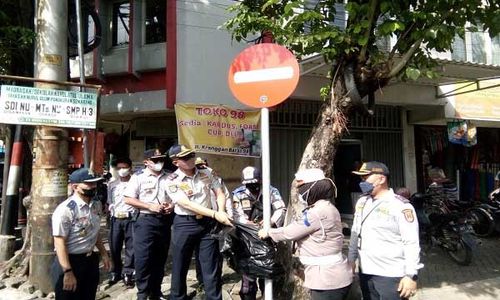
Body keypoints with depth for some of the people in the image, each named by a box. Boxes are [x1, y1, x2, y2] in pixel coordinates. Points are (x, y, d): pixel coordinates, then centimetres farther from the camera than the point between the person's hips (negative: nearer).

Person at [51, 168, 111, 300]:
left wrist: (103, 254, 19)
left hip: (91, 261, 7)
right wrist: (68, 272, -22)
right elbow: (59, 243, -21)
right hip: (70, 262, -7)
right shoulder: (65, 210, -21)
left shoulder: (96, 205, 2)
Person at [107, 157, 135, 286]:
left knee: (131, 247, -1)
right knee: (114, 247, 7)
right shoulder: (112, 185, 13)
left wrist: (134, 212, -10)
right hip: (116, 219, 3)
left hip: (130, 218, -3)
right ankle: (116, 271, 23)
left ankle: (127, 273, 10)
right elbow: (109, 202, 18)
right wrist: (111, 211, 6)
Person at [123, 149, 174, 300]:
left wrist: (172, 205, -5)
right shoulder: (138, 177, -3)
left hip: (165, 221, 4)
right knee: (143, 258, -5)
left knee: (160, 258, 12)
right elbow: (128, 199, -8)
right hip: (146, 220, -4)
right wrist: (150, 206, -15)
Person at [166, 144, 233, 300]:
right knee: (180, 266, 10)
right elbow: (187, 204, -18)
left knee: (211, 266, 7)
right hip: (185, 224, -2)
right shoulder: (172, 181, -8)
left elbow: (220, 194, 6)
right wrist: (216, 214, -25)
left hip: (207, 223, 2)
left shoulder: (206, 174, 3)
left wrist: (221, 212, -15)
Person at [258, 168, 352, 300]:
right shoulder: (324, 207, 11)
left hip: (328, 280, -9)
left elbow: (290, 232, -15)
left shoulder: (319, 211, -22)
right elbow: (296, 229, 14)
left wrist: (268, 232, 0)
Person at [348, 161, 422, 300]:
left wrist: (411, 275, -17)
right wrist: (351, 259, 15)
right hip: (365, 272, 6)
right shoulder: (362, 202, 7)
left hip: (391, 275, -6)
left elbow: (412, 244, -15)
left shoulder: (400, 206, -13)